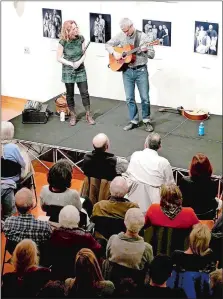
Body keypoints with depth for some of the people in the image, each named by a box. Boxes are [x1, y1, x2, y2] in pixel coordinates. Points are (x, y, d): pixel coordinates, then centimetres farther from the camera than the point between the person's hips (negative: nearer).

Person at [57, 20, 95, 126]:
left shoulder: (81, 38, -7)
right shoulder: (63, 42, -15)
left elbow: (84, 54, -1)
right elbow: (59, 58, -9)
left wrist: (79, 62, -20)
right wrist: (71, 64, -20)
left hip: (80, 70, 2)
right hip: (68, 71, -2)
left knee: (84, 92, 1)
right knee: (70, 94, 8)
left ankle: (88, 115, 13)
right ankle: (73, 116, 23)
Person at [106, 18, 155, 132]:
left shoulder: (143, 36, -8)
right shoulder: (121, 36, 1)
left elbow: (152, 55, -7)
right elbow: (108, 44, 9)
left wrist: (146, 50, -29)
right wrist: (114, 53, -9)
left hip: (141, 70, -3)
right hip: (127, 71, 3)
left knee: (145, 97, 0)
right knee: (129, 98, 6)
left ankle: (147, 120, 16)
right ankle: (134, 121, 19)